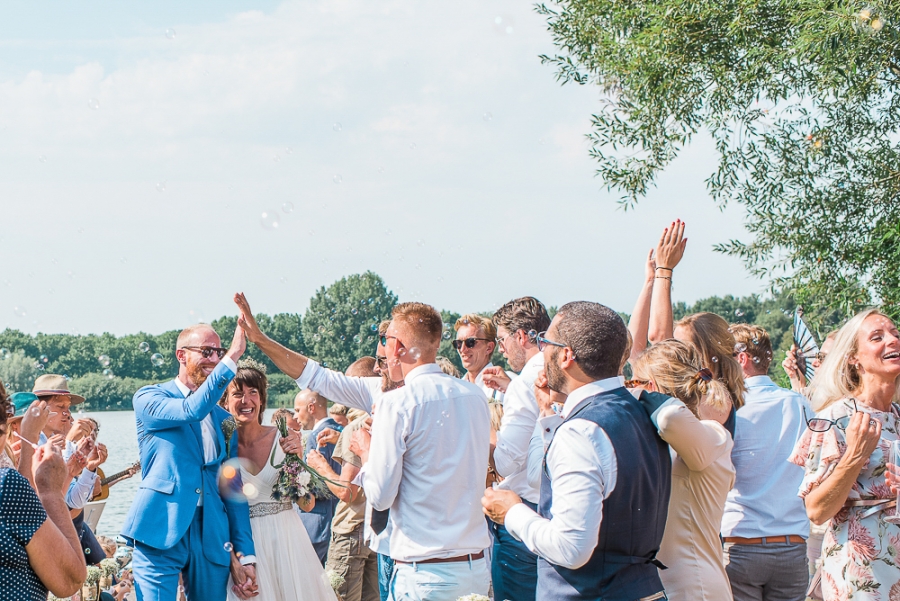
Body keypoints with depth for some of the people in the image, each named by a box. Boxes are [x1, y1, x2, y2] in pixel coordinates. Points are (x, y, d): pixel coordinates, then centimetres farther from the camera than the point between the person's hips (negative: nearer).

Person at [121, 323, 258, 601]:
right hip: (161, 534, -5)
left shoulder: (224, 420, 16)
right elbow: (192, 410, -19)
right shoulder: (149, 398, 2)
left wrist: (245, 554, 8)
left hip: (212, 539, 5)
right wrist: (232, 357, -22)